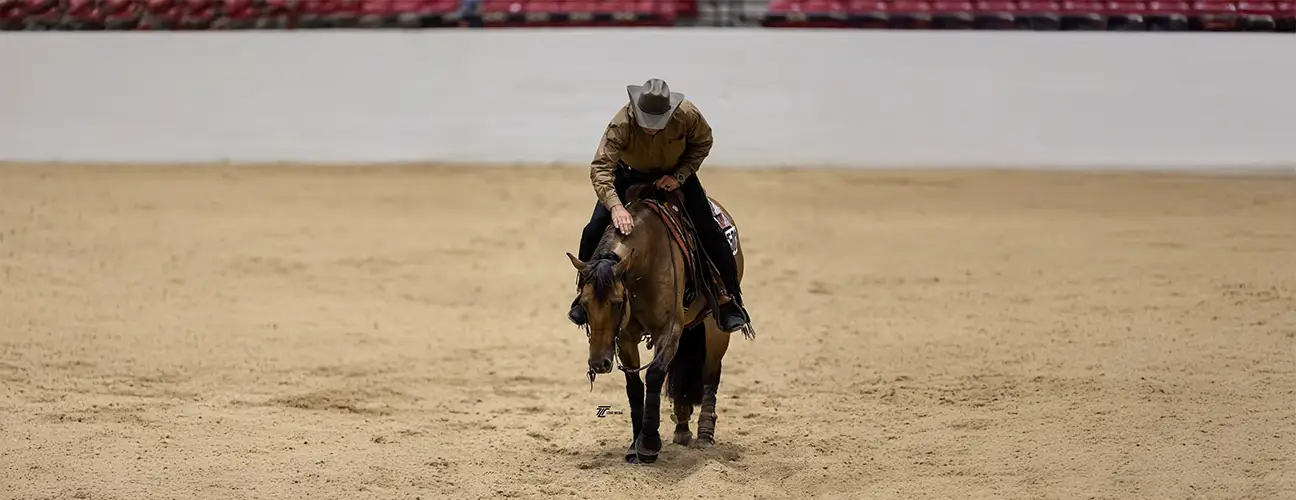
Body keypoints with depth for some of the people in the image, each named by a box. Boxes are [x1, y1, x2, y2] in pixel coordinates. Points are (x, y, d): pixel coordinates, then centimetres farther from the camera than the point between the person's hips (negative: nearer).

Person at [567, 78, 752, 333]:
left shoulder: (687, 115, -31)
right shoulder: (621, 124, -36)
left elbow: (702, 143, -9)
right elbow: (600, 167, -42)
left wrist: (680, 176, -22)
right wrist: (616, 207, -56)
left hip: (675, 173, 1)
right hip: (629, 175, -1)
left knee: (710, 233, -10)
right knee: (594, 231, -13)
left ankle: (731, 302, 4)